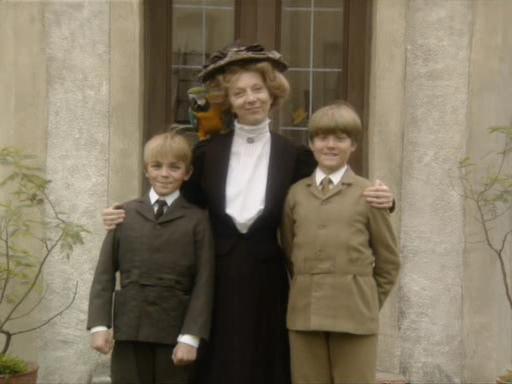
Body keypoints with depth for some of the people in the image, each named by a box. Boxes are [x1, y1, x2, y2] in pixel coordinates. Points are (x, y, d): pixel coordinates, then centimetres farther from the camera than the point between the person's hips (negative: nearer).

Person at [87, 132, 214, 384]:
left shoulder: (197, 219, 0)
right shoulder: (125, 214, 7)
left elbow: (203, 282, -4)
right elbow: (104, 274, 5)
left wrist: (191, 336, -10)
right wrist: (99, 325, -4)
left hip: (174, 332, -2)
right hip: (129, 330, 2)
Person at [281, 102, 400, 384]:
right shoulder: (295, 193, 8)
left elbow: (388, 261, 5)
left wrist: (367, 304, 6)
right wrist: (306, 293, 8)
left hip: (353, 314, -2)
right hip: (304, 312, 3)